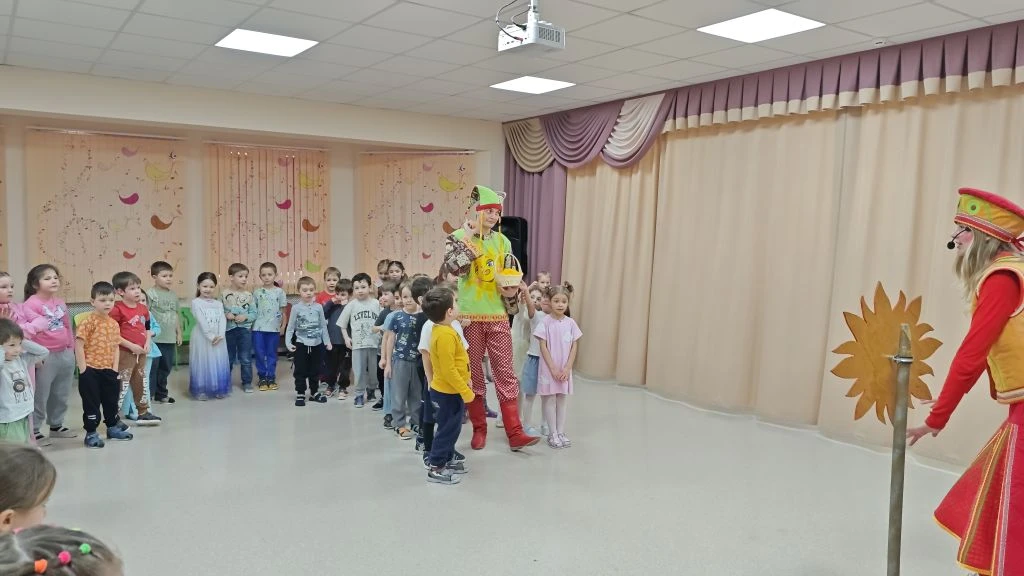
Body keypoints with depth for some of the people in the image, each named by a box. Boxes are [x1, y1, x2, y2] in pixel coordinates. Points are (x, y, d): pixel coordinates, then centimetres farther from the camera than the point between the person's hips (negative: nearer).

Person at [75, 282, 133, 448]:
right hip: (91, 370, -6)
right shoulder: (88, 322, -13)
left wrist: (115, 368, 2)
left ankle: (113, 427, 35)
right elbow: (79, 345, -14)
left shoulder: (114, 324, 7)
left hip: (109, 370, 6)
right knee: (91, 403, 3)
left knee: (112, 400, 18)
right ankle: (91, 434, 13)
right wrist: (83, 369, -15)